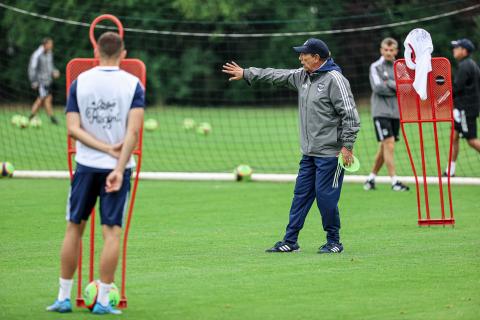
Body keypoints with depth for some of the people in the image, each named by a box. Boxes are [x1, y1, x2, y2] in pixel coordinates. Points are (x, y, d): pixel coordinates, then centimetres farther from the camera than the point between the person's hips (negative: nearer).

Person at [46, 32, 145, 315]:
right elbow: (133, 130, -15)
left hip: (86, 164, 2)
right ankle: (102, 301, -2)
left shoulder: (79, 82, 2)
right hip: (117, 167, -2)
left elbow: (73, 128, -8)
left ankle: (64, 297, 13)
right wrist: (119, 168, -18)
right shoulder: (133, 84, -4)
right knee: (112, 231, 0)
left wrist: (105, 147, -10)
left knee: (74, 227, 11)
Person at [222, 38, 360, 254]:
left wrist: (346, 146, -18)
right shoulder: (302, 76, 12)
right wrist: (246, 73, 23)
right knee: (301, 194, 8)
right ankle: (290, 241, 12)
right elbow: (276, 76, 23)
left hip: (329, 153, -8)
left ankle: (334, 242, 8)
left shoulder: (334, 79, -14)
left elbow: (350, 115, -16)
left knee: (325, 196, -6)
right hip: (309, 152, 8)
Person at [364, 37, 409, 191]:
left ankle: (371, 178, 21)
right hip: (381, 112, -5)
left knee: (384, 148, 8)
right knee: (389, 145, -13)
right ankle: (394, 181, -14)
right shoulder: (376, 67, -1)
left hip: (395, 112, 5)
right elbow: (378, 87, -14)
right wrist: (396, 88, -8)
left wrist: (389, 84, -12)